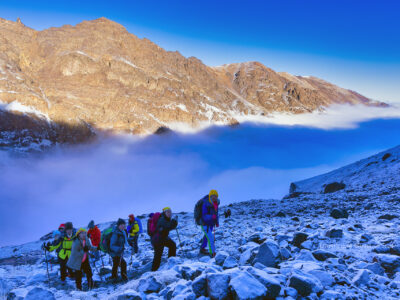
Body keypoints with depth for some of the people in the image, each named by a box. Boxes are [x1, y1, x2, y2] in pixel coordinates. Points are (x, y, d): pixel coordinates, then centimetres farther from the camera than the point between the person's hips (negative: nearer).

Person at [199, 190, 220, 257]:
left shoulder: (216, 203, -4)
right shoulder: (206, 204, -27)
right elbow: (204, 216, -29)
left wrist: (217, 222, 9)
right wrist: (211, 216, -46)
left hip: (211, 224, 8)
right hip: (205, 224, -8)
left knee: (207, 236, 23)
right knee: (211, 238, -16)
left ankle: (202, 248, 43)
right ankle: (212, 253, -10)